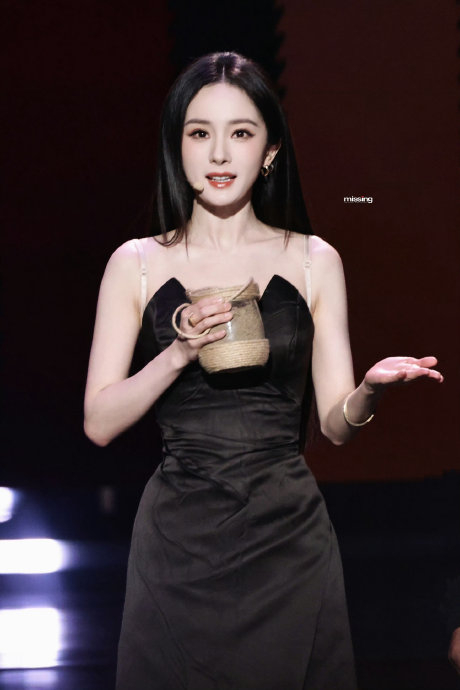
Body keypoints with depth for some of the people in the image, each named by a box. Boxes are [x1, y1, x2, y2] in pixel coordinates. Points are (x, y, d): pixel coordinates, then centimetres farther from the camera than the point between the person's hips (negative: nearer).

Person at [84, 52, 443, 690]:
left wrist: (371, 389, -19)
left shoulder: (314, 261, 4)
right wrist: (179, 353, -16)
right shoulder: (137, 264, 3)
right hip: (178, 537, 0)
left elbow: (335, 422, 3)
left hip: (288, 536, 1)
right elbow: (98, 423, -2)